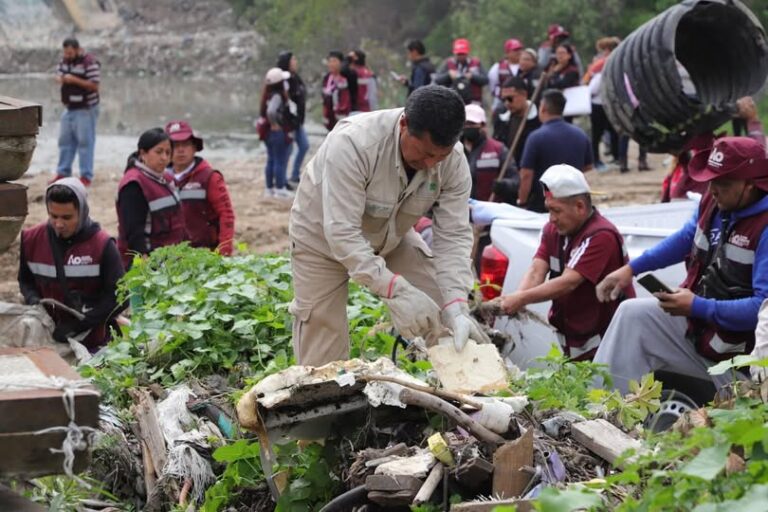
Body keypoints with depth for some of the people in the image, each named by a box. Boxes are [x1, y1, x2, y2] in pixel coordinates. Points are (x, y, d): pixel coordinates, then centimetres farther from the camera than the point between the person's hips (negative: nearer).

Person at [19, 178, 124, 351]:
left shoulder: (102, 245, -12)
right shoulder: (32, 239, -1)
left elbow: (119, 295, -11)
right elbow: (25, 280, 16)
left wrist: (81, 323, -19)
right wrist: (33, 301, -6)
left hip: (92, 343, -3)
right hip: (47, 339, 3)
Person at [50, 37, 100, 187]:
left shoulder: (90, 63, -17)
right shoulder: (65, 60, 7)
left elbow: (94, 85, -20)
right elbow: (59, 75, 18)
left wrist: (74, 80, -25)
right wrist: (60, 78, -7)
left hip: (85, 110, -8)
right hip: (69, 108, 8)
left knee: (85, 142, -4)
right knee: (65, 140, 12)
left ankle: (86, 176, 2)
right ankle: (63, 172, 22)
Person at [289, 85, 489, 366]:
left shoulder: (453, 160, -23)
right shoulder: (353, 143, -39)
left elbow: (453, 236, -22)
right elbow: (341, 232, -40)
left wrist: (457, 307, -37)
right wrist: (395, 289, -49)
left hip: (391, 237, 4)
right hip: (324, 237, -4)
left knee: (449, 326, -8)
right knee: (323, 361, -5)